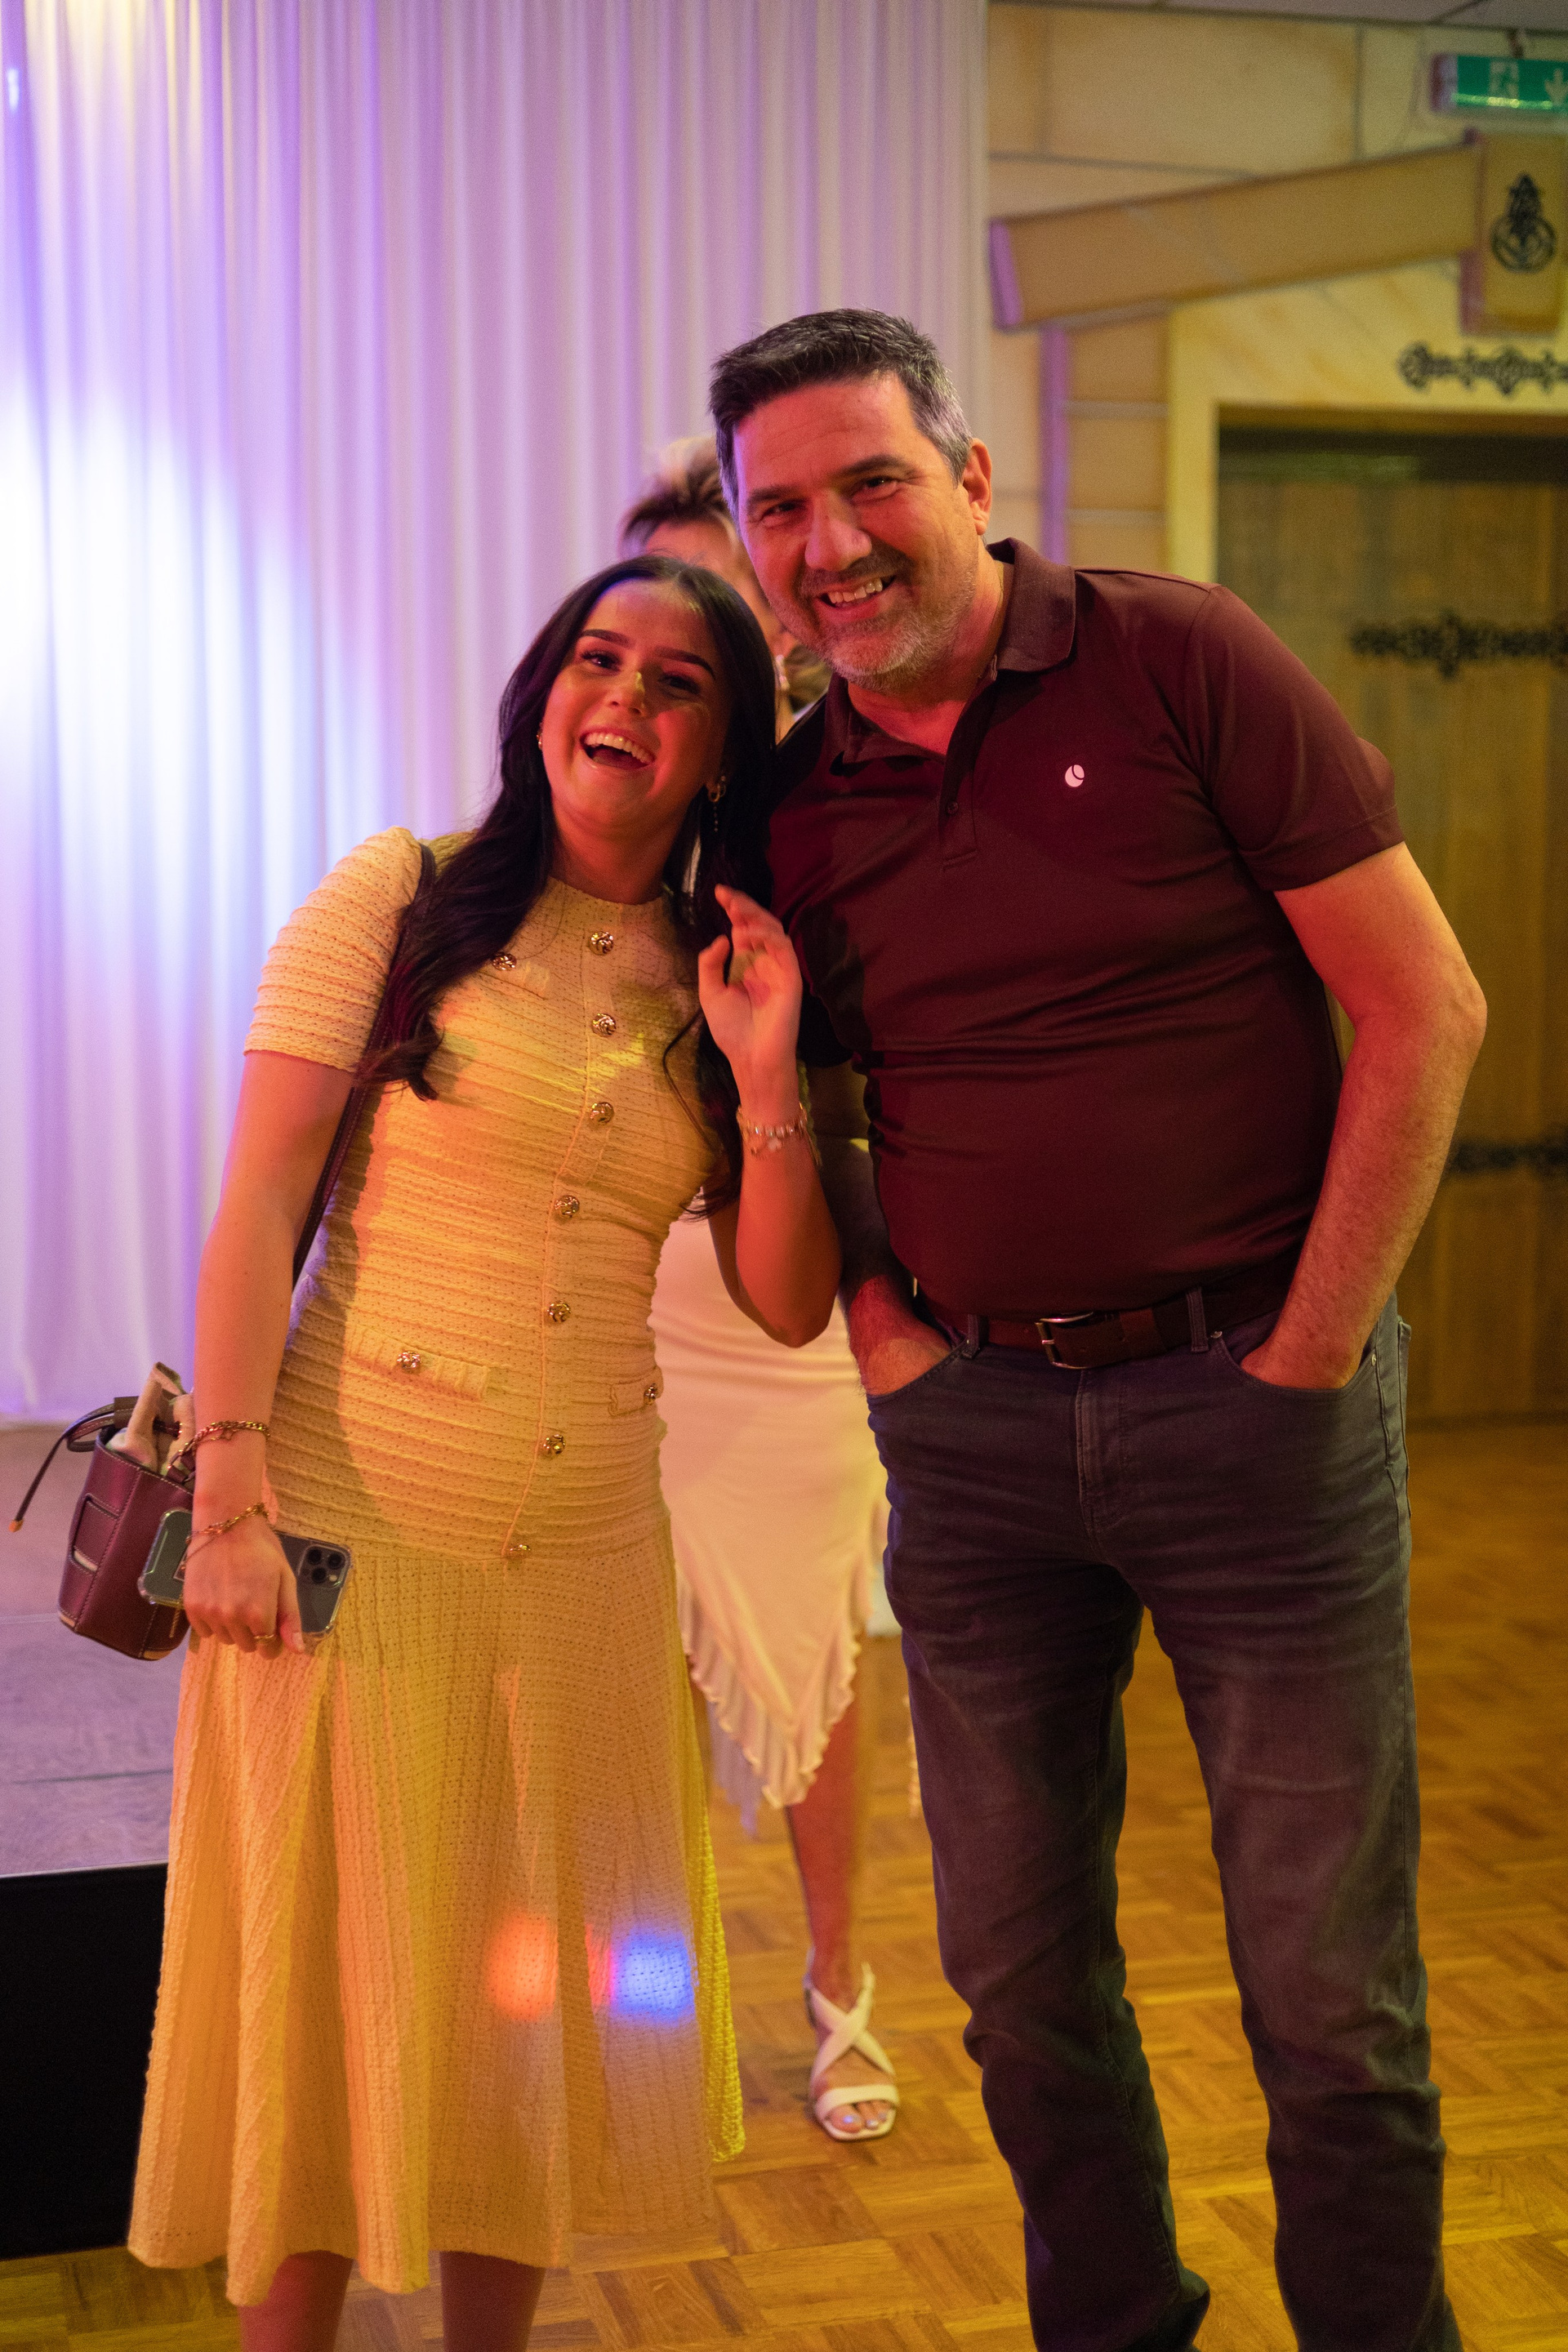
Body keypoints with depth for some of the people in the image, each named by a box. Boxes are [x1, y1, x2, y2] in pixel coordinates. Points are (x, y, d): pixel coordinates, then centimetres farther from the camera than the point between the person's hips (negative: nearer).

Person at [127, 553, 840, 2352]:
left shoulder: (717, 981, 9)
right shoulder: (400, 900, -3)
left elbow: (786, 1306, 5)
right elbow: (256, 1206, -7)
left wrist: (766, 1076, -8)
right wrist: (231, 1498, -15)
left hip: (587, 1546, 4)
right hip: (355, 1523, -4)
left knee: (537, 1989, 13)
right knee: (330, 1973, 5)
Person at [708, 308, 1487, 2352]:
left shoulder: (1179, 662, -8)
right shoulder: (795, 801, 5)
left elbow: (1426, 1008, -8)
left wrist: (1311, 1351, -9)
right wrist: (875, 1328, 3)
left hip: (1252, 1401, -4)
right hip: (971, 1425, 4)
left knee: (1329, 1988, 5)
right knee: (1017, 1967, 15)